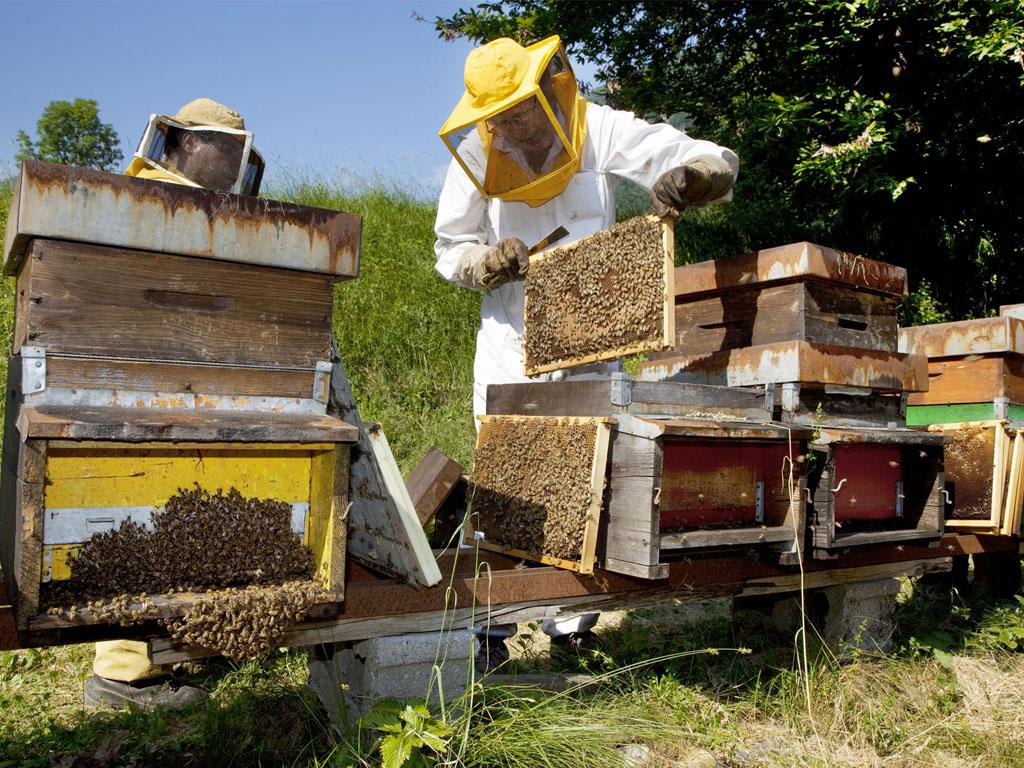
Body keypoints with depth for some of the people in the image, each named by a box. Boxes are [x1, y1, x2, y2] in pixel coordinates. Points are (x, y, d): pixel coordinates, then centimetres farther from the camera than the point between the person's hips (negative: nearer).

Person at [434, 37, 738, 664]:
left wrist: (687, 178, -36)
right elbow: (450, 249, 6)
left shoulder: (600, 131, -9)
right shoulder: (475, 154, -2)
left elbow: (718, 161, -12)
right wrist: (489, 262, -16)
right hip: (511, 336, 1)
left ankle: (572, 616, 15)